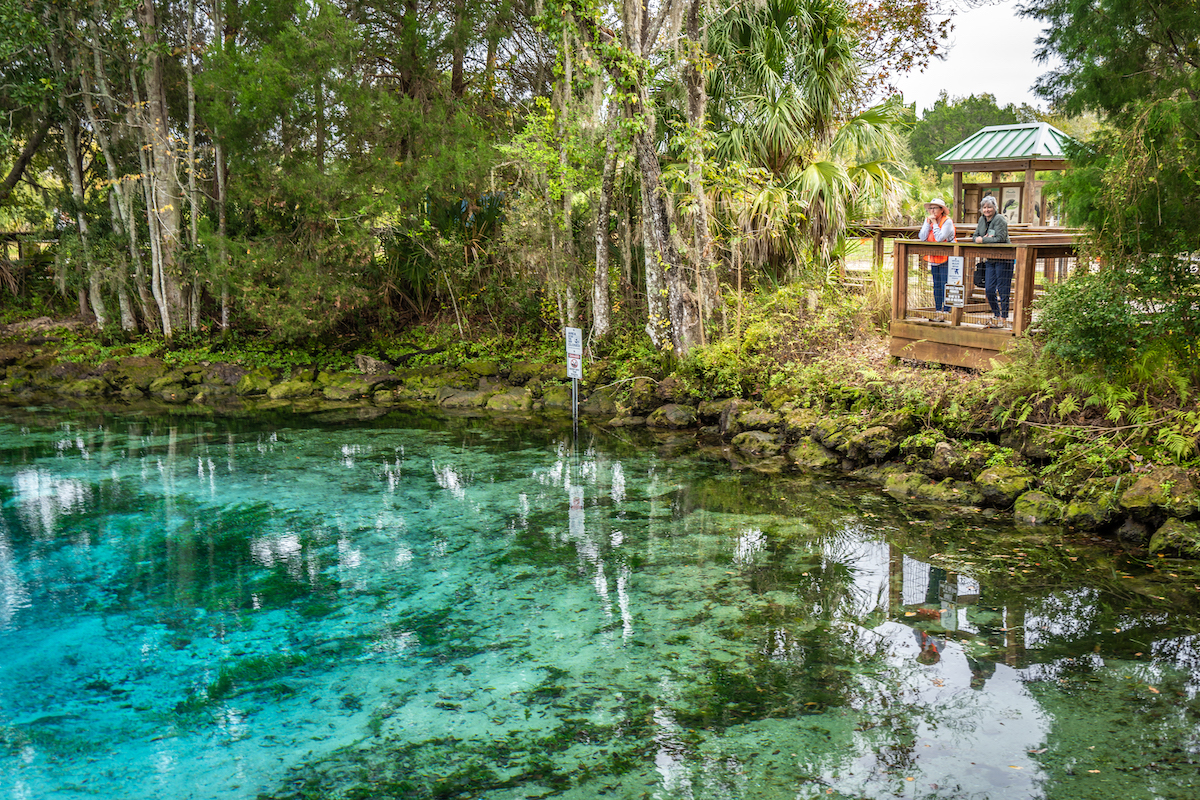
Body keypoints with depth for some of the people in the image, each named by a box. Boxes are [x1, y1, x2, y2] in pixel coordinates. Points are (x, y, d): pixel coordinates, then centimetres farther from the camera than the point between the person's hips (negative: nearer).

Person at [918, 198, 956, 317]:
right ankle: (937, 311, 16)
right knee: (936, 286, 10)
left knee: (945, 285, -9)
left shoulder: (947, 222, -11)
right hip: (934, 259, 6)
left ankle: (947, 311, -4)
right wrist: (928, 222, -9)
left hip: (945, 259, -6)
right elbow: (922, 237, -3)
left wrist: (934, 223, -16)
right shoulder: (928, 220, 8)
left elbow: (940, 238, -23)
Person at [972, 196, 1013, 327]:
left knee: (1003, 289, -5)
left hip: (1003, 259, -7)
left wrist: (983, 240, -14)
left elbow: (1000, 238, -20)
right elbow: (975, 237, 13)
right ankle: (996, 315, 20)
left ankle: (1003, 318, 3)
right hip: (989, 259, 7)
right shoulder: (982, 220, 11)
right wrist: (982, 238, -9)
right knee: (989, 289, 6)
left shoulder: (999, 219, -12)